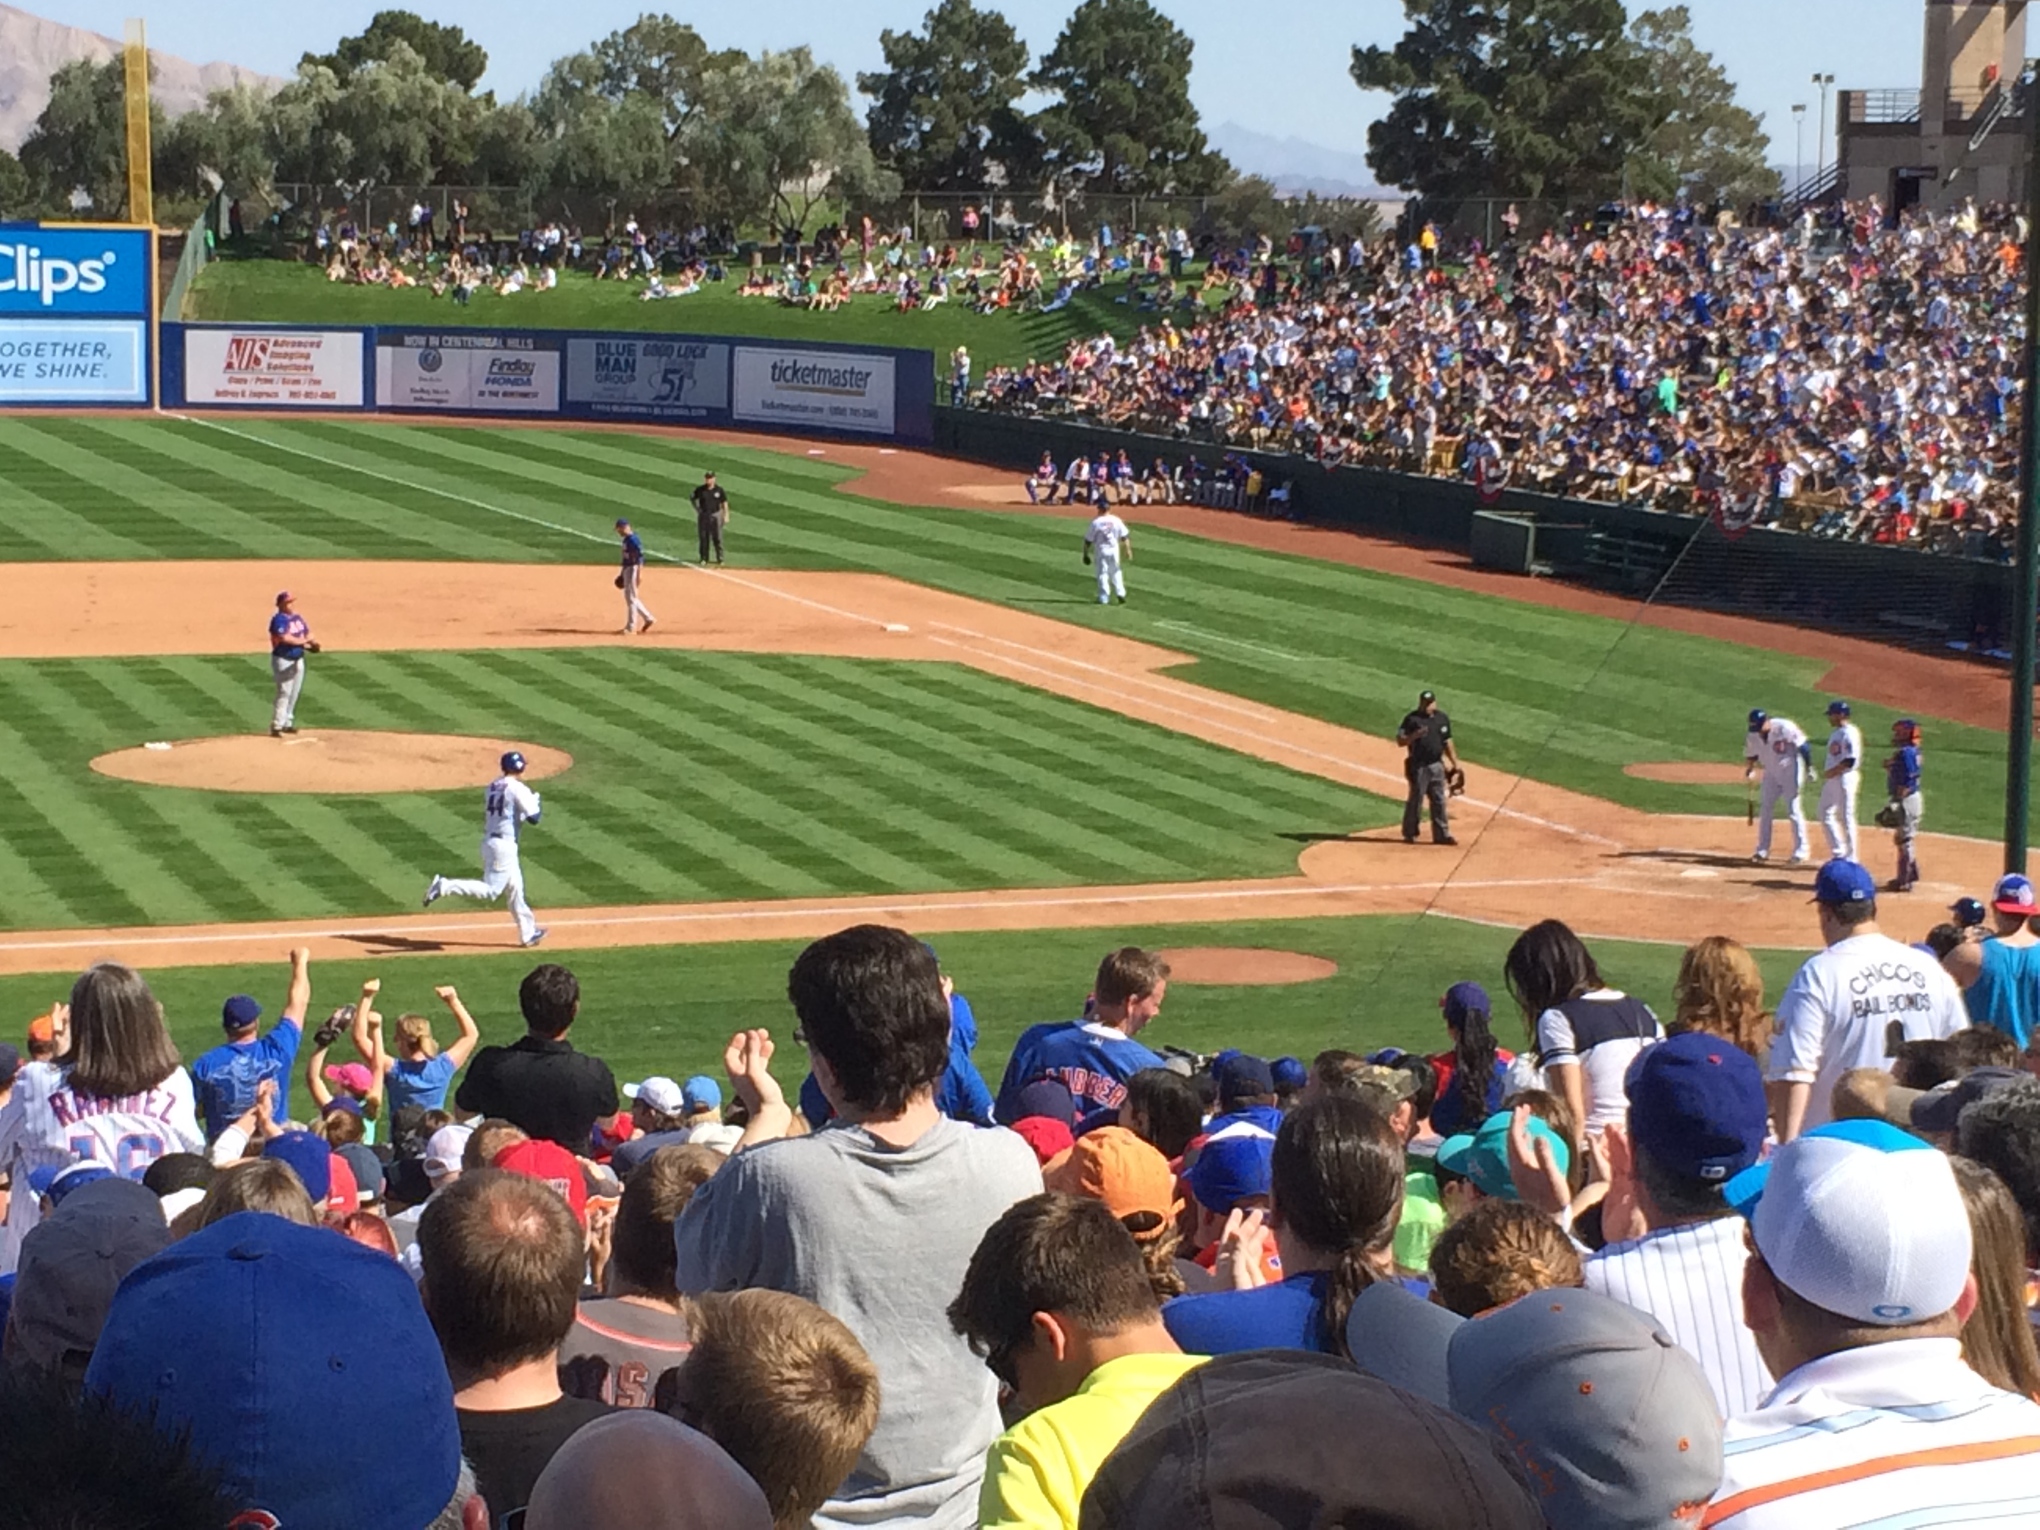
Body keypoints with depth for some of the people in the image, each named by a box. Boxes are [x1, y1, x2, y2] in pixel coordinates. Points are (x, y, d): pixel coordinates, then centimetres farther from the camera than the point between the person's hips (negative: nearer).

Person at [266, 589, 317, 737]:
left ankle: (287, 723, 25)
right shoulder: (279, 619, -17)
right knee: (284, 693, -11)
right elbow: (285, 638, -30)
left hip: (298, 660, 9)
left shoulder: (297, 617, 11)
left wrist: (310, 644, -5)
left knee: (295, 693, 14)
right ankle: (276, 726, -9)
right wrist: (303, 641, -19)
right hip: (284, 661, -9)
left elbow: (307, 633, 17)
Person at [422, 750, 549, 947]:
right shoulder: (518, 789, -11)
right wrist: (536, 801, 7)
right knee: (490, 891, -10)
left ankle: (528, 933, 23)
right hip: (504, 844, -9)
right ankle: (445, 886, -21)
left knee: (515, 889, 16)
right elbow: (533, 818, -15)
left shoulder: (493, 786, 12)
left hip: (489, 841, 9)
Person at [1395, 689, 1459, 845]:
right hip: (1418, 766, -5)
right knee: (1416, 800, 0)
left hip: (1437, 765, 5)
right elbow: (1400, 741, -8)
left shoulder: (1442, 719, 8)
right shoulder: (1412, 719, -6)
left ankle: (1442, 834, 11)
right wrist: (1415, 735, -25)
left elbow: (1447, 743, 16)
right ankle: (1409, 834, 11)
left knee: (1439, 801, 7)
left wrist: (1455, 763, 15)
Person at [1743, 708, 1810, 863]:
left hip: (1791, 771, -6)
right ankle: (1762, 851, 18)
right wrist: (1749, 769, -11)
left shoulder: (1784, 728, -24)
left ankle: (1800, 852, 1)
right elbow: (1751, 755, 8)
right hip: (1771, 773, 6)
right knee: (1764, 809, 8)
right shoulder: (1753, 736, -6)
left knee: (1794, 809, -6)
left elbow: (1803, 746, -19)